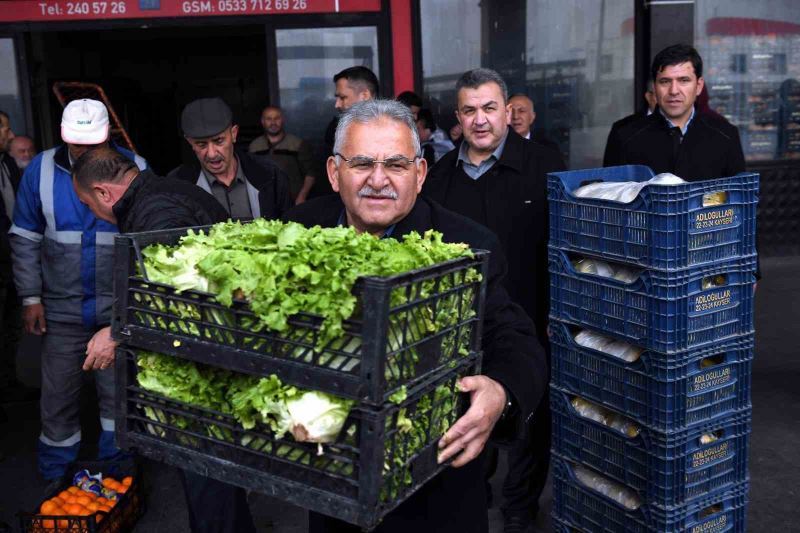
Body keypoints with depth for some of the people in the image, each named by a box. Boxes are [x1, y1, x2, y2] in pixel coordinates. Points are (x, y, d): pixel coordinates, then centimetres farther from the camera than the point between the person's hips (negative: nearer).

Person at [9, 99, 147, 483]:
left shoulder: (136, 170, -8)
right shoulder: (41, 170, -3)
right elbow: (25, 238, 3)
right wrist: (31, 297, -1)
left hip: (119, 307, -1)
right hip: (62, 307, 1)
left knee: (119, 394, 8)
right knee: (58, 396, 10)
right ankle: (56, 482, 28)